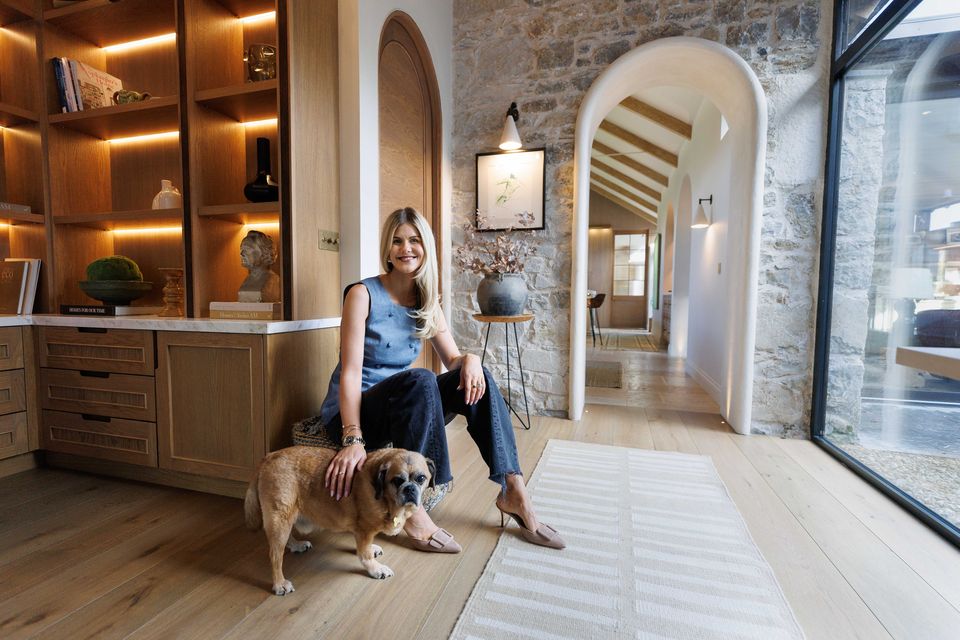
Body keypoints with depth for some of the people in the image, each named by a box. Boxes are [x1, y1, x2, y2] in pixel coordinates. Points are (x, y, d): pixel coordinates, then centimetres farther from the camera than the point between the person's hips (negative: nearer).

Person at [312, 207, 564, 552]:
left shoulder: (427, 303, 4)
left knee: (474, 378, -17)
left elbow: (453, 359, 4)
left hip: (402, 408, 5)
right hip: (351, 413, -5)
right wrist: (353, 438, -32)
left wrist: (470, 360, -20)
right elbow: (350, 372, -20)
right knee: (419, 380, -35)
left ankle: (513, 491, -13)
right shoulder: (363, 294, -13)